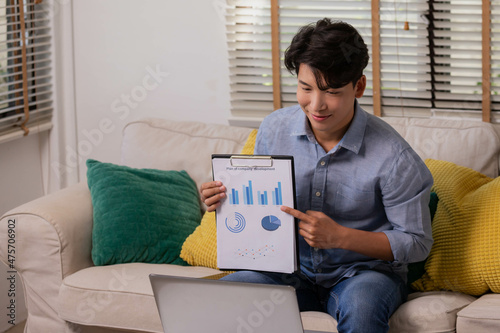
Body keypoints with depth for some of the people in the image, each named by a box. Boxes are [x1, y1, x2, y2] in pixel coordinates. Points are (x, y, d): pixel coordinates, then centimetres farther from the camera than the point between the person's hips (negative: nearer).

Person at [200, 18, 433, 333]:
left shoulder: (392, 157, -18)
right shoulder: (274, 129, -4)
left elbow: (417, 243, -12)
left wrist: (339, 236, -24)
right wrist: (226, 199, -12)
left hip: (363, 270, -3)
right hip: (291, 268, 3)